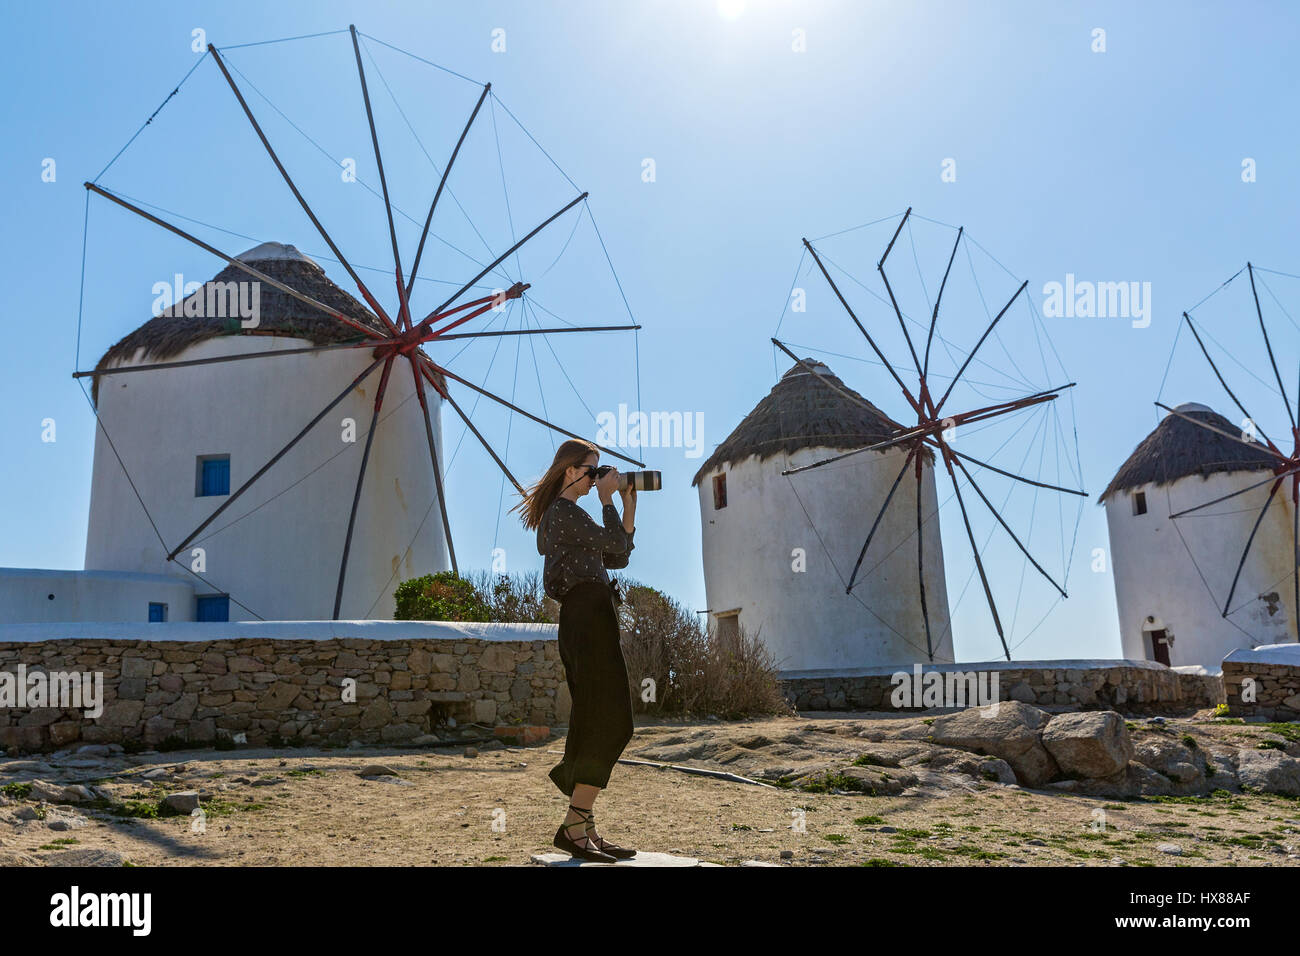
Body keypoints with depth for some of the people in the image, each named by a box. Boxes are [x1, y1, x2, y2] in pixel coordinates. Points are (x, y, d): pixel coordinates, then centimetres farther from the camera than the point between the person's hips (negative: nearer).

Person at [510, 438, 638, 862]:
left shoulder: (569, 515, 26)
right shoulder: (564, 511, -4)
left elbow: (617, 557, 23)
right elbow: (615, 544, -13)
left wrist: (628, 506, 19)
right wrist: (608, 499, -1)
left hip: (583, 620, 10)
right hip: (588, 615, -10)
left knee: (596, 724, 7)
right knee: (611, 723, -11)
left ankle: (584, 828, 9)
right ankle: (575, 826, -10)